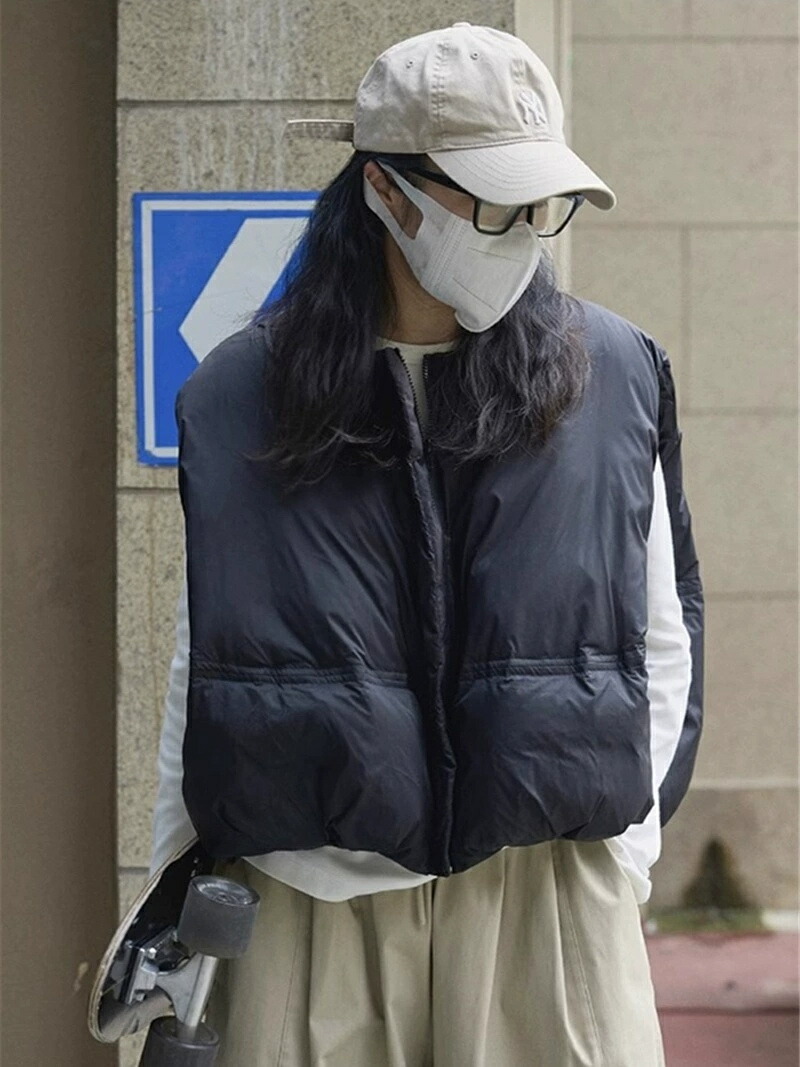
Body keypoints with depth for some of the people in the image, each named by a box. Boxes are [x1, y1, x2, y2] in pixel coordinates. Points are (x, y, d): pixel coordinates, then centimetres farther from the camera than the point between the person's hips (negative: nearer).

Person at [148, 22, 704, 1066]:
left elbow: (661, 640, 7)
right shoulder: (238, 395, 2)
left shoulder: (615, 376, 2)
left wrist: (622, 848, 2)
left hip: (551, 897, 0)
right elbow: (201, 663, 7)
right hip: (312, 900, 0)